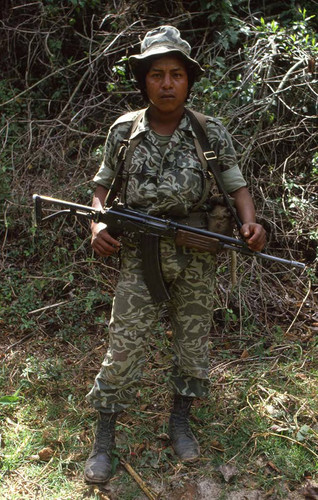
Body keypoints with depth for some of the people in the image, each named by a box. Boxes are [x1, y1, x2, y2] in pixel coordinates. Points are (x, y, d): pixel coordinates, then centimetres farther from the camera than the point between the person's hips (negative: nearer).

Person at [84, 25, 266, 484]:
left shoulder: (212, 133, -2)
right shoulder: (124, 131, 0)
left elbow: (237, 186, 2)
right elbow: (102, 186, 9)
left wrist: (250, 222, -18)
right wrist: (97, 225, -9)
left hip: (197, 258, 1)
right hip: (140, 255, -1)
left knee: (193, 341, 12)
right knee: (125, 346, 1)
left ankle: (180, 422, 34)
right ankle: (104, 440, 17)